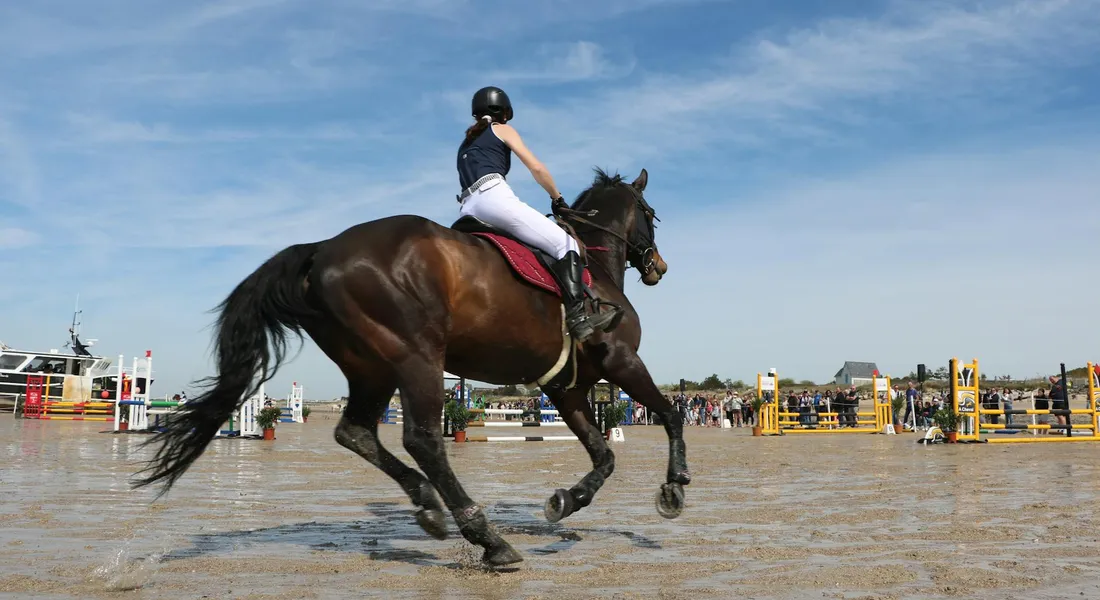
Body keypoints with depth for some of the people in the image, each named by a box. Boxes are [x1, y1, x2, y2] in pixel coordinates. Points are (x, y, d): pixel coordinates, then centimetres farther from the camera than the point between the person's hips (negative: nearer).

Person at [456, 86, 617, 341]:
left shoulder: (466, 143, 35)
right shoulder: (502, 129, 16)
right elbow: (536, 168, 9)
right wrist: (558, 199, 21)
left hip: (469, 210, 8)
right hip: (493, 196, -7)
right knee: (566, 246, -9)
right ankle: (577, 317, -28)